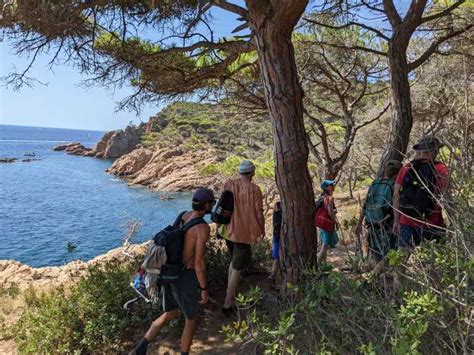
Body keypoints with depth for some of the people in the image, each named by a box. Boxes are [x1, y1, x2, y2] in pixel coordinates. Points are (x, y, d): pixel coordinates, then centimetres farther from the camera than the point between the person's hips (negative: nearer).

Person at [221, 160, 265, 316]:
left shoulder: (228, 185, -2)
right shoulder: (254, 189, -14)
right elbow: (258, 213, -10)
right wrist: (262, 231, 5)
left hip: (229, 231, 5)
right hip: (244, 233, -5)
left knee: (234, 261, 26)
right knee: (237, 269, 5)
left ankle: (230, 294, 31)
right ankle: (228, 304, 10)